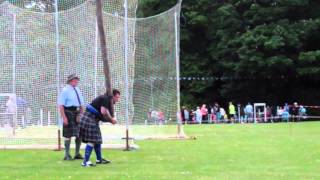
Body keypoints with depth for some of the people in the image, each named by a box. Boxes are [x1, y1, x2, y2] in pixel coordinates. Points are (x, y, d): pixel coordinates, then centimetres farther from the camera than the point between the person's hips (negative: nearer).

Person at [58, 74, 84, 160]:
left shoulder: (78, 90, 13)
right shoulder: (65, 90, -9)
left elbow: (81, 104, 20)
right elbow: (61, 105, -15)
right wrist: (64, 117, -20)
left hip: (78, 113, 7)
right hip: (69, 113, -7)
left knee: (79, 134, 8)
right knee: (68, 135, -2)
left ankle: (77, 154, 19)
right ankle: (67, 155, 7)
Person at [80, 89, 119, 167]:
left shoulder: (108, 100, 17)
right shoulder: (106, 98, -13)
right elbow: (103, 112, -23)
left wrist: (112, 119, -2)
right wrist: (111, 119, -11)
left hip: (94, 119, 10)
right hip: (90, 119, -10)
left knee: (97, 140, 17)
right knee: (91, 141, -13)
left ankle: (99, 159, 28)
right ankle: (85, 162, -15)